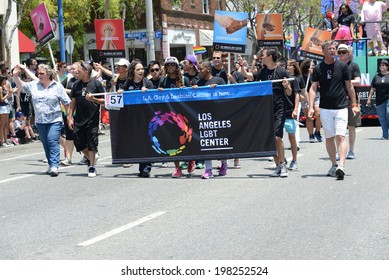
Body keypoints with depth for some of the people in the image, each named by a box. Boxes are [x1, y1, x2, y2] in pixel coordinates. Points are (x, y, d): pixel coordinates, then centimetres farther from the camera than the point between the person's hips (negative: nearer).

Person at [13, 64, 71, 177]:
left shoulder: (57, 86, -2)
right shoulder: (33, 85, 7)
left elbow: (66, 103, 1)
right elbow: (21, 86, 8)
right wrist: (15, 76, -9)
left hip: (54, 120, -5)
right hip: (40, 121, 5)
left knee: (53, 142, -15)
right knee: (45, 144, 10)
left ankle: (54, 166, -20)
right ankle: (51, 165, 21)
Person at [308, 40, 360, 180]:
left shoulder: (342, 66, 2)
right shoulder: (318, 69, 4)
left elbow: (349, 86, 8)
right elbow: (313, 88, 1)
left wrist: (354, 104, 6)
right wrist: (311, 107, -10)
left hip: (341, 107, -2)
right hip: (325, 109, 2)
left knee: (340, 136, -14)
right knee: (329, 138, 8)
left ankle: (341, 166, -24)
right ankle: (334, 165, 20)